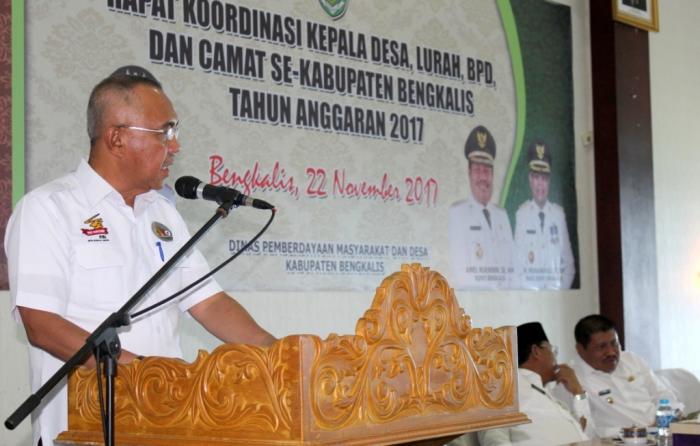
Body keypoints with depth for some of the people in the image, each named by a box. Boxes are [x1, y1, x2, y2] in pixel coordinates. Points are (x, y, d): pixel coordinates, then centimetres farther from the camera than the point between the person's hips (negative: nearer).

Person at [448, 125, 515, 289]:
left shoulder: (502, 215, 19)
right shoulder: (456, 212, 1)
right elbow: (459, 267, -6)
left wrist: (508, 286, 1)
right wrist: (491, 287, -8)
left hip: (503, 294, 4)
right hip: (472, 293, -4)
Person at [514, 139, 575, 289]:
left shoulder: (559, 213, 7)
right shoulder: (522, 213, 1)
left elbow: (568, 257, 9)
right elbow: (518, 258, 1)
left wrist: (562, 286, -4)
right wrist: (531, 287, -9)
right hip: (529, 289, -1)